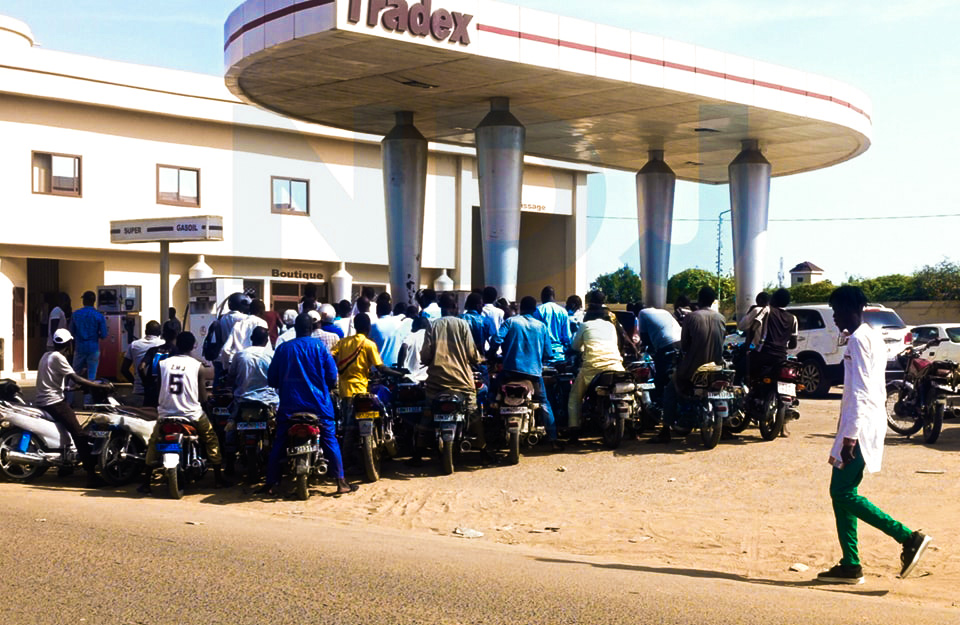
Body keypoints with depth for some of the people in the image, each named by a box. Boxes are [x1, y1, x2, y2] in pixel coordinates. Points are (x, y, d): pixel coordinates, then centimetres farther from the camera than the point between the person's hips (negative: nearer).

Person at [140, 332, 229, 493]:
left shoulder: (163, 363, 2)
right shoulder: (198, 366, -4)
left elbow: (157, 390, 9)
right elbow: (203, 398, -3)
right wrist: (204, 401, 20)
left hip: (166, 413, 2)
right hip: (191, 413, -2)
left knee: (153, 443, 22)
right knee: (211, 438, 19)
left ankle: (146, 483, 16)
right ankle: (218, 479, 20)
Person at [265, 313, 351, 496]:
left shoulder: (283, 349, 4)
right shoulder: (319, 346, -1)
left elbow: (272, 378, 4)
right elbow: (332, 375, -3)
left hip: (289, 405, 1)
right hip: (318, 403, -1)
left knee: (279, 443, 11)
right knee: (330, 441, 5)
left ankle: (271, 483, 9)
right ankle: (341, 482, 1)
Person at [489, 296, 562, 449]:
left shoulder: (510, 321, 4)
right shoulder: (541, 326, 10)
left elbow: (496, 340, -9)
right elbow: (548, 353, 7)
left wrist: (491, 356, 8)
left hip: (511, 370, -1)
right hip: (534, 372, 1)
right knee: (544, 403, 14)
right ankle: (553, 440, 6)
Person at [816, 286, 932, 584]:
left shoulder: (858, 340, -14)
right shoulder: (873, 337, 16)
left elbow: (860, 393, -21)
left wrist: (849, 437, -22)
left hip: (859, 427, -10)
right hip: (871, 423, 10)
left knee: (843, 493, -9)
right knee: (842, 493, 9)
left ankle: (907, 537, -12)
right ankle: (850, 566, 11)